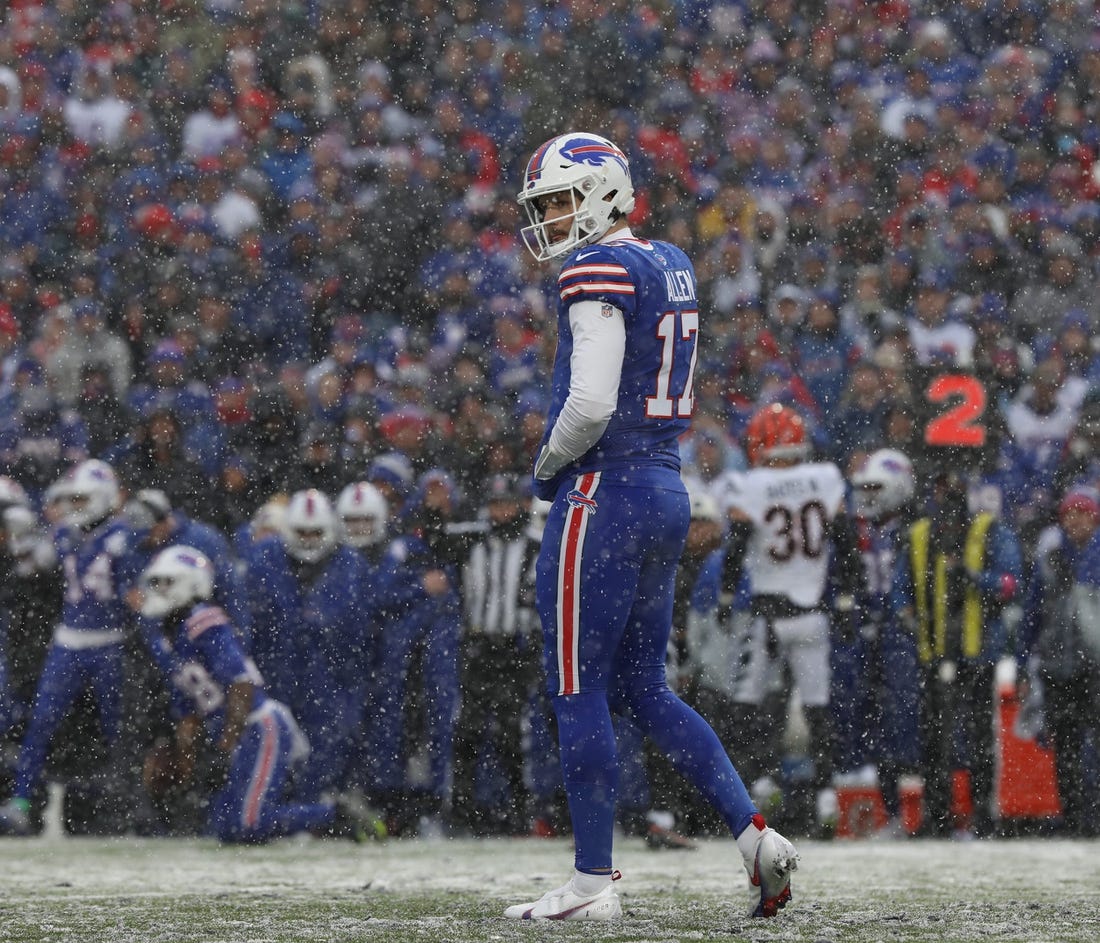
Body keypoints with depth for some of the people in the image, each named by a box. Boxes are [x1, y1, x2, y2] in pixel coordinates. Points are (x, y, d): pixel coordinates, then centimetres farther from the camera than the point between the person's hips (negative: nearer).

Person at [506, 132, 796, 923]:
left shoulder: (600, 272, -15)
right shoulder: (671, 267, 14)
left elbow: (591, 403, -22)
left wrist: (549, 465, -5)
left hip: (606, 493, -9)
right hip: (669, 491, 9)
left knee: (579, 692, -1)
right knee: (645, 688, 15)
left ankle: (593, 882, 2)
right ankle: (756, 834, 4)